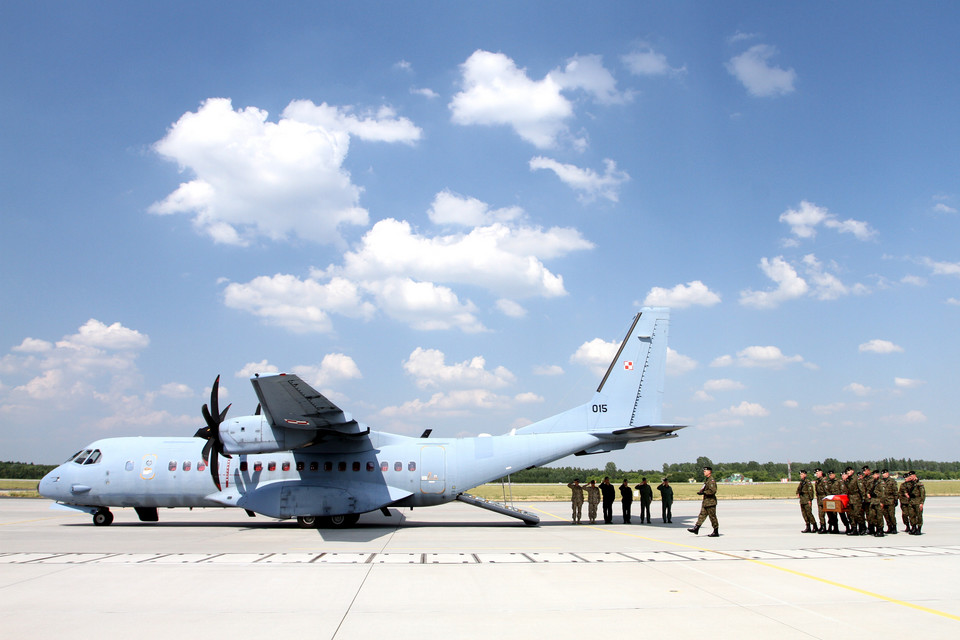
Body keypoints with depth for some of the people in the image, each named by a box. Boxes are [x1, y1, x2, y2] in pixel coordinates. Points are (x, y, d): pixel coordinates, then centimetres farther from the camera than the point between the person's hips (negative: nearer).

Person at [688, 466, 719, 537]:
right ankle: (696, 528, 9)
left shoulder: (712, 480, -16)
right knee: (702, 515, 8)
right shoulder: (706, 479, 15)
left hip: (710, 502, -10)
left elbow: (713, 491, -25)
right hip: (705, 502, 10)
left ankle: (716, 532, 5)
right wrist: (701, 491, 9)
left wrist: (703, 492, -20)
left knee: (712, 517, -2)